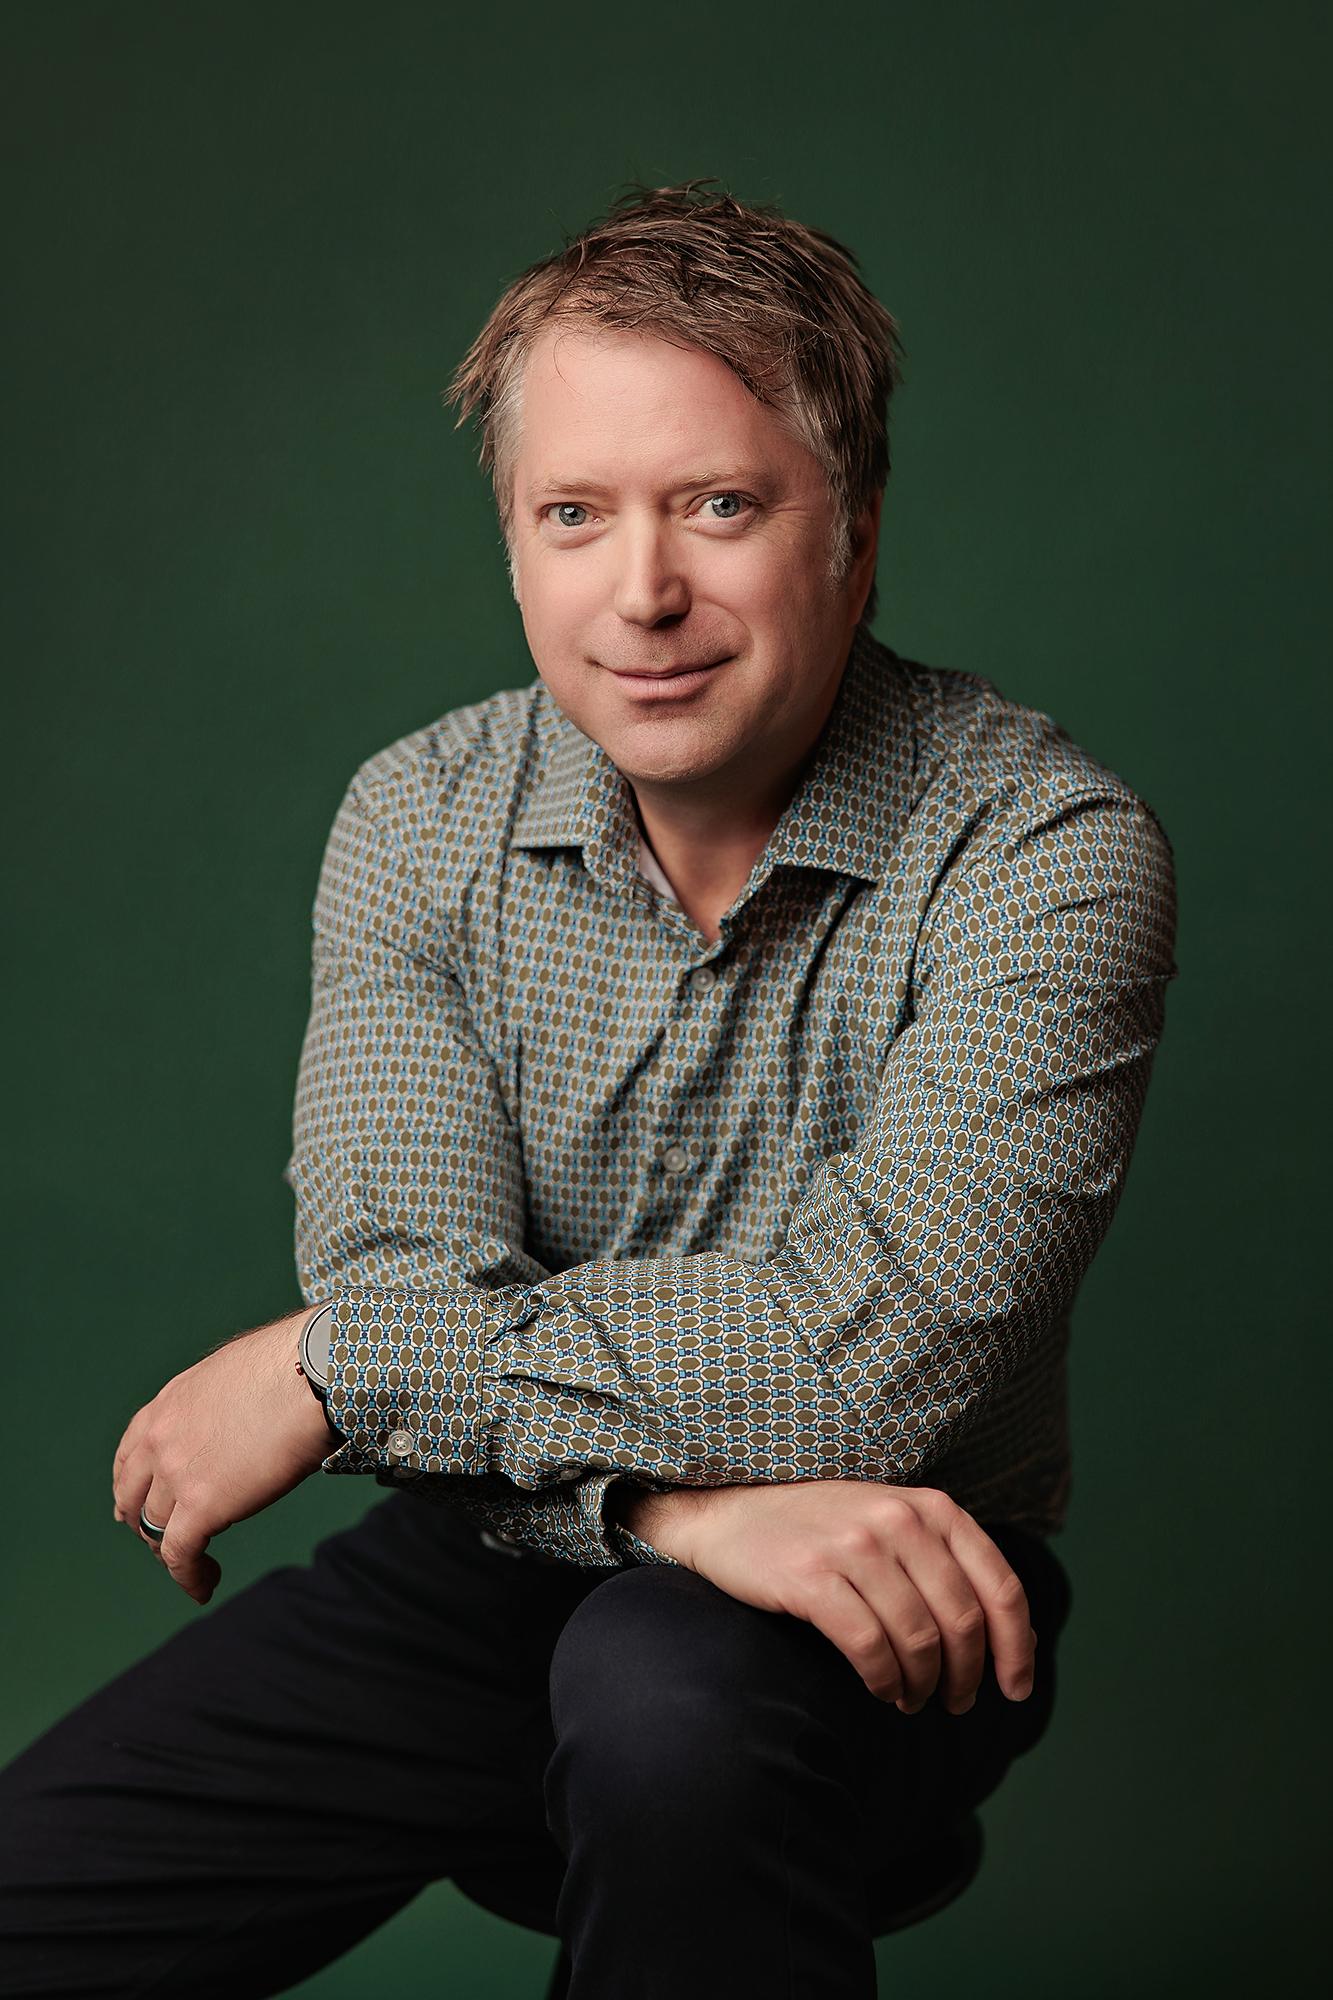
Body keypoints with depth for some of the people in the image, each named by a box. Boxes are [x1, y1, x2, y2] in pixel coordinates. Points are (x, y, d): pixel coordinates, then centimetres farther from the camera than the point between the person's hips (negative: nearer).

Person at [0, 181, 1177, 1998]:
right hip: (506, 1561, 3)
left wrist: (324, 1365, -18)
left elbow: (876, 1343, -25)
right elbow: (407, 1272, -12)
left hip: (898, 1603, -2)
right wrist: (685, 1493, -33)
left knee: (663, 1690, -36)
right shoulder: (419, 821, -3)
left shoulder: (1041, 849, -16)